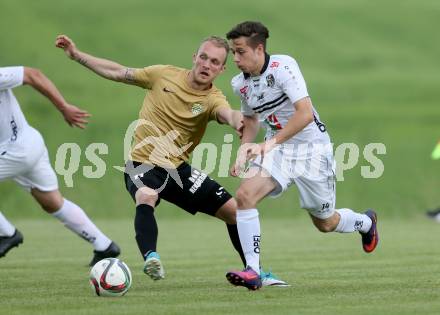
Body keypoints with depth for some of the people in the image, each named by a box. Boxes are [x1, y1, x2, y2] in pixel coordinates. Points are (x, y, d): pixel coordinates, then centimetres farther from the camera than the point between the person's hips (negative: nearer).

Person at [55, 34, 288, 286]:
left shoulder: (213, 99, -10)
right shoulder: (164, 75, -5)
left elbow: (228, 114, -35)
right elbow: (118, 73, 6)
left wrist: (238, 121, -61)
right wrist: (77, 55, 3)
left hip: (178, 169, 2)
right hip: (143, 164, -2)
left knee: (234, 210, 2)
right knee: (146, 198, -37)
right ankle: (151, 258, -54)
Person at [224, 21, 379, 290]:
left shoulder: (283, 66, -22)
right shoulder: (240, 83, 0)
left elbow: (305, 113, -29)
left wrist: (272, 142, -35)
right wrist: (245, 149, 3)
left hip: (312, 148, -5)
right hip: (277, 149, 5)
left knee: (325, 223, 9)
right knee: (245, 194, -23)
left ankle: (366, 222, 45)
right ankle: (253, 271, -20)